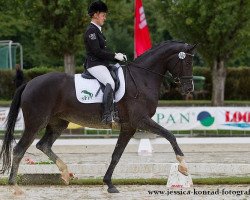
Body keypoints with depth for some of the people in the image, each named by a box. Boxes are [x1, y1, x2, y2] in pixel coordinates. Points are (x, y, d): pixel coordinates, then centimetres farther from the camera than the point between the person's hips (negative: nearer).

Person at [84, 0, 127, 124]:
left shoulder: (97, 30, 21)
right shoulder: (91, 31, -11)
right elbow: (97, 51, -19)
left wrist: (117, 56, 9)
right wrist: (115, 56, -14)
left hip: (102, 64, 11)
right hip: (94, 64, -11)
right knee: (110, 83, -30)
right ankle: (108, 115, -37)